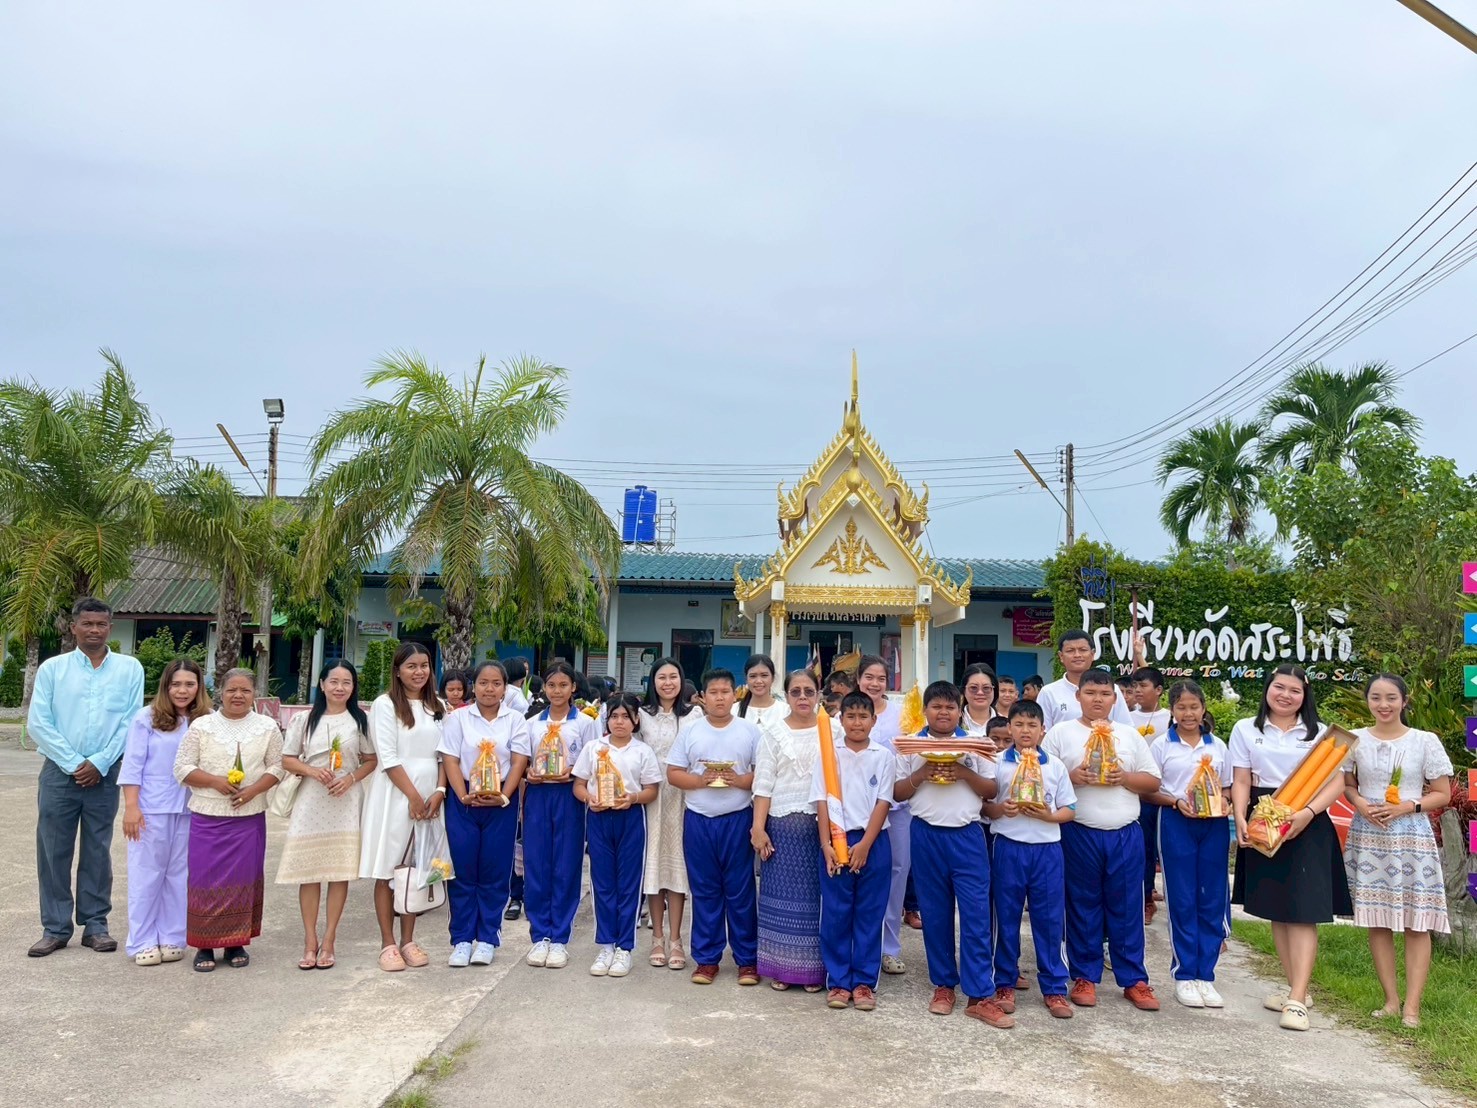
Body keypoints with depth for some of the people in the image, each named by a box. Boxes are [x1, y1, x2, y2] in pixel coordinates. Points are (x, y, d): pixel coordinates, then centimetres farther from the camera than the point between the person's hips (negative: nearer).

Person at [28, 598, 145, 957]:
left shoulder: (129, 669, 2)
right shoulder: (52, 668, 2)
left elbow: (131, 723, -2)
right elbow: (38, 723, -3)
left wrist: (99, 763, -10)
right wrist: (73, 764, -10)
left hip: (105, 774, 0)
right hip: (59, 773, 0)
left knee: (98, 852, 7)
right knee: (53, 851, 4)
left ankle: (95, 925, 16)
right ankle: (55, 928, 13)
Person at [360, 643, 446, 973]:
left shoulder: (437, 707, 11)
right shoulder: (385, 704, -4)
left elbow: (444, 755, 10)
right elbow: (387, 758, -10)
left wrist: (439, 792, -4)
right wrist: (413, 796, -12)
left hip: (430, 797, 5)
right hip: (394, 796, -4)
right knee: (387, 871, 0)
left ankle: (408, 940, 17)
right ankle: (388, 944, 8)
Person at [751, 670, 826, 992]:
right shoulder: (773, 731, 4)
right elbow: (763, 783, 1)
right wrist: (758, 827, -5)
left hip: (820, 824, 0)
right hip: (781, 823, 0)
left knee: (815, 896, 3)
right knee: (781, 893, 4)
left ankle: (814, 968, 14)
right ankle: (780, 967, 15)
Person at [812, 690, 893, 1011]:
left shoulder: (884, 757, 2)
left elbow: (882, 803, -2)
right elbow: (822, 801, -1)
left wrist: (864, 845, -11)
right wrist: (826, 845, -10)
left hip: (873, 842, 0)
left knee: (870, 913, 5)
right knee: (835, 913, 4)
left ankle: (864, 982, 15)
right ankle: (838, 982, 14)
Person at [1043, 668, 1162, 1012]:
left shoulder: (1129, 735, 11)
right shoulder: (1060, 733, 2)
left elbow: (1153, 781, 10)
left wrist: (1124, 777, -8)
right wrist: (1071, 777, -18)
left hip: (1126, 835, 2)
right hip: (1079, 834, -2)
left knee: (1126, 907, 7)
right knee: (1083, 907, 6)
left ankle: (1134, 980, 17)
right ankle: (1085, 977, 17)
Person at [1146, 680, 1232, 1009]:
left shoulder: (1218, 746, 10)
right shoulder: (1161, 745, 1)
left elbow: (1227, 789, 14)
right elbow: (1149, 792, 0)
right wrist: (1176, 801, -16)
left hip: (1214, 825, 3)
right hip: (1176, 825, -3)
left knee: (1212, 900, 4)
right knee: (1182, 901, 2)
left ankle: (1205, 975, 14)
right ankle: (1184, 976, 11)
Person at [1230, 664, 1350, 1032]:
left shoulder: (1319, 732, 6)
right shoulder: (1246, 729, 8)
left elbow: (1336, 781, -2)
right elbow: (1241, 781, 3)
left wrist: (1307, 813, -18)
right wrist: (1240, 819, -13)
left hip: (1308, 827, -2)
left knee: (1303, 911, -8)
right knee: (1275, 910, 8)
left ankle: (1297, 1000, -10)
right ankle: (1296, 989, 19)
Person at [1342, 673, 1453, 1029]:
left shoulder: (1425, 742, -2)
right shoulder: (1355, 740, 3)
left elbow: (1442, 794, 1)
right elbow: (1346, 784, 14)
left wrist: (1405, 807, -14)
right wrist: (1361, 804, -7)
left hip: (1412, 835, -2)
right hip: (1368, 835, 2)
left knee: (1417, 922, -3)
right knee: (1377, 920, 4)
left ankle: (1412, 1006, 2)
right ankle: (1391, 999, 14)